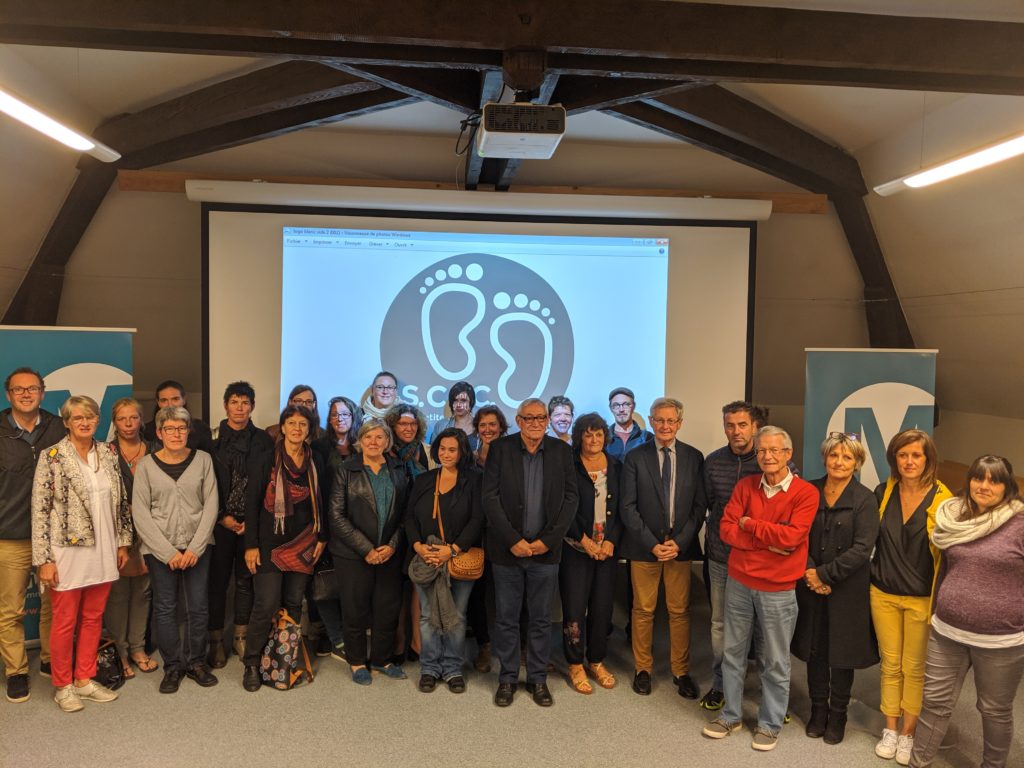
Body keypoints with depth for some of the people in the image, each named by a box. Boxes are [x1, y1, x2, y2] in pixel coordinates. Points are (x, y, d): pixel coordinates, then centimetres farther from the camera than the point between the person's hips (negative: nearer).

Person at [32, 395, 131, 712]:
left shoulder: (107, 454, 5)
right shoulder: (52, 457, -9)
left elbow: (121, 502, 11)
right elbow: (40, 510, -11)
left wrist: (123, 542, 10)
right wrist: (44, 559, -13)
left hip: (102, 554, 5)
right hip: (68, 552, -4)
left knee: (93, 618, 14)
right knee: (65, 621, 8)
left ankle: (85, 679, 28)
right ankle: (62, 686, 24)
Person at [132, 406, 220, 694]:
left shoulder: (202, 459, 1)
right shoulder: (146, 465, 0)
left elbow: (211, 505, 0)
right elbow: (140, 513, -3)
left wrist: (195, 547, -8)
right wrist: (168, 552, -9)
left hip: (197, 546, 1)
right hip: (159, 548, 0)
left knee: (198, 607, 4)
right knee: (165, 608, 5)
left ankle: (196, 661, 22)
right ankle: (172, 665, 21)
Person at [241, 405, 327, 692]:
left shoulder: (315, 462, 6)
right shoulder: (267, 459, -6)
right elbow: (252, 502, -6)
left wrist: (321, 538, 7)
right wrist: (251, 545, -8)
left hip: (303, 544, 4)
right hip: (271, 543, -4)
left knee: (294, 604, 8)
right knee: (266, 604, -5)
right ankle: (251, 664, 12)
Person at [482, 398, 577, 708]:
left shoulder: (561, 451, 2)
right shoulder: (500, 449, -3)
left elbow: (570, 499, 0)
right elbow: (490, 498, -6)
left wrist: (548, 540, -8)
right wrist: (514, 540, -12)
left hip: (545, 550, 1)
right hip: (507, 550, -1)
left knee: (541, 620, 11)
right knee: (506, 619, 9)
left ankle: (538, 678, 26)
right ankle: (507, 678, 24)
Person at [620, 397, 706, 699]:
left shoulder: (694, 457, 3)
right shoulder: (635, 457, -2)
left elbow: (700, 505, 2)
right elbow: (628, 507, -4)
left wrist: (680, 541, -8)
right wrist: (652, 544, -10)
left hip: (680, 546, 1)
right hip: (644, 547, -1)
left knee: (680, 611, 7)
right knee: (643, 611, 8)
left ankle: (681, 671, 22)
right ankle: (642, 669, 23)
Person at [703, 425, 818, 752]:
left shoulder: (806, 492, -10)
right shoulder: (745, 485, 2)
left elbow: (791, 536, -22)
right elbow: (727, 530, -6)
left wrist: (749, 523, -11)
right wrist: (770, 540, -17)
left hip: (778, 590, -3)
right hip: (738, 583, 3)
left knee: (775, 662, 11)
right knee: (733, 653, 15)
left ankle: (770, 724, 29)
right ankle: (731, 714, 32)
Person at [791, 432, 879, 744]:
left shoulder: (864, 499, -8)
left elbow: (862, 549, -14)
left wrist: (823, 573, -15)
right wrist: (809, 572, -12)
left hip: (847, 589, -2)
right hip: (811, 587, 3)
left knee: (842, 653, 9)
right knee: (814, 649, 12)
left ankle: (837, 715, 27)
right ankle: (818, 710, 29)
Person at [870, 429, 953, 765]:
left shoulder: (942, 500, -12)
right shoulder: (883, 493, -1)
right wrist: (875, 574, 8)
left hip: (921, 598, -3)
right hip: (883, 593, 3)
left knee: (914, 668, 9)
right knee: (890, 663, 13)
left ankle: (908, 734, 25)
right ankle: (890, 729, 28)